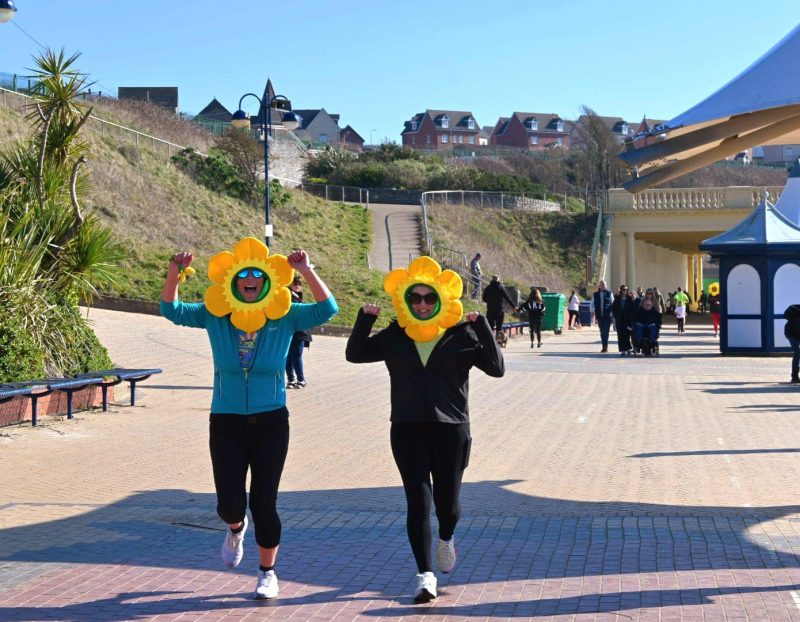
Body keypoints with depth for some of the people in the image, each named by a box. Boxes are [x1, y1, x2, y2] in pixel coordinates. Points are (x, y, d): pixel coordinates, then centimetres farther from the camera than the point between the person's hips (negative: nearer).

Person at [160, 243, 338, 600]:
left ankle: (268, 572, 24)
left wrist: (307, 272, -26)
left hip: (271, 423, -1)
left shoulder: (285, 317, -5)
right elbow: (171, 310, -4)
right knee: (230, 504, -3)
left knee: (264, 503, 2)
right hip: (226, 424, 1)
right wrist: (173, 275, -21)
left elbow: (327, 309, -15)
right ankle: (236, 528, 37)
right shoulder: (215, 316, -2)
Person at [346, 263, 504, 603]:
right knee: (418, 501, -7)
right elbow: (354, 354, 8)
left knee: (447, 501, 9)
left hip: (451, 430, -1)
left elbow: (496, 368, -8)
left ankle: (446, 538, 44)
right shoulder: (394, 337, 6)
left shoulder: (462, 336, -1)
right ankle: (425, 574, -2)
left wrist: (482, 326, -16)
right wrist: (365, 319, -5)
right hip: (407, 430, 1)